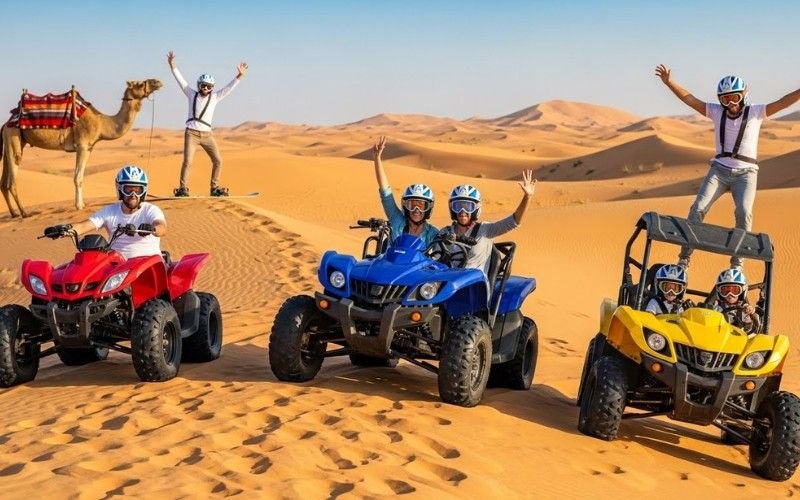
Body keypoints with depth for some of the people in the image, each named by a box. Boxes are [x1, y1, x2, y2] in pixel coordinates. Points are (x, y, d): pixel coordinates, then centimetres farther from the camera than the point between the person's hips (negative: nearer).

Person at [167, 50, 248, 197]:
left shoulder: (214, 97, 7)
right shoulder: (192, 95, 6)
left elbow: (229, 88, 2)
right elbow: (181, 80, 3)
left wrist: (240, 76, -8)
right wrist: (173, 66, -2)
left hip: (207, 134, 2)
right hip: (191, 133, -2)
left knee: (218, 160, -2)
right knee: (187, 161, -12)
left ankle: (215, 188, 9)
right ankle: (182, 188, -3)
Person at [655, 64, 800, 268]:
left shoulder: (756, 112, 0)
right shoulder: (716, 112, 4)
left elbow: (784, 102, -10)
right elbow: (689, 99, -1)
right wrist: (669, 82, -12)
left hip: (745, 173, -2)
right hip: (719, 169, 2)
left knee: (744, 212, -23)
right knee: (698, 208, -13)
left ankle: (738, 261, -14)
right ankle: (684, 257, -8)